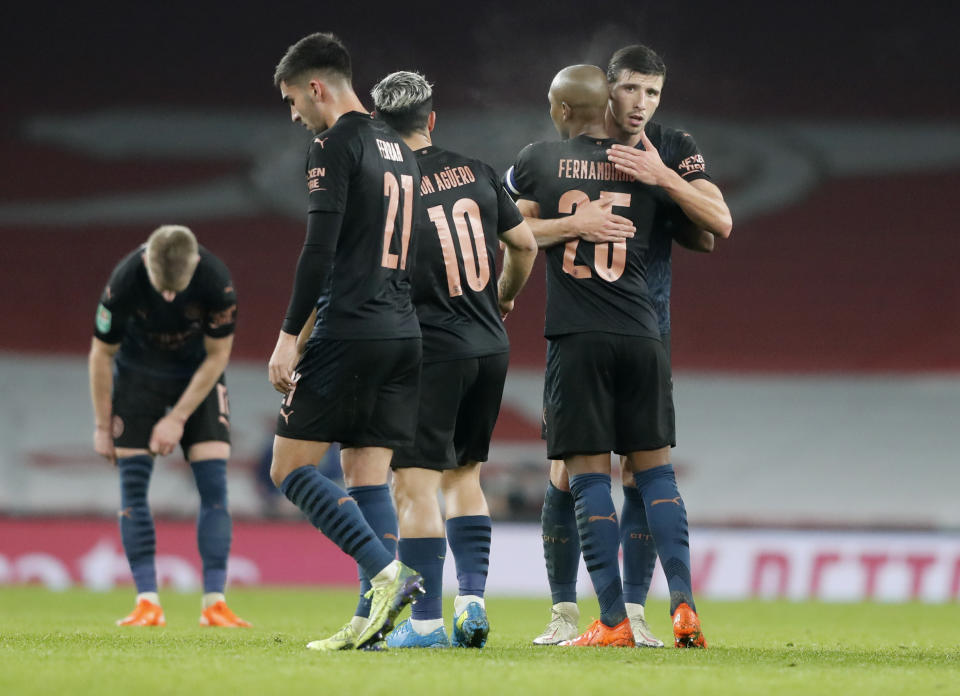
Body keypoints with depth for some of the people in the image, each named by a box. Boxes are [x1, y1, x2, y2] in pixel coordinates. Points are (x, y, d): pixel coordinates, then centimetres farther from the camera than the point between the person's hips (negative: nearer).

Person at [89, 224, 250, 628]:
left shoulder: (217, 281, -29)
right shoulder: (124, 281, -30)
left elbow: (217, 356, -14)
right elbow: (101, 354, -14)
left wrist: (178, 419, -14)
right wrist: (102, 427, -8)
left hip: (198, 375, 0)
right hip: (138, 374, 0)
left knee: (214, 485, -10)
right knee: (133, 485, -10)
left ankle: (214, 604, -11)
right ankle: (147, 605, -9)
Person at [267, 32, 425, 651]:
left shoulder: (338, 143, -7)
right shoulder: (400, 151, 19)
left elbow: (321, 246, -15)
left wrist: (290, 335, -13)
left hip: (349, 332, -8)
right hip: (403, 332, 8)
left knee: (291, 467, -3)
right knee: (367, 477, 7)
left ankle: (388, 572, -17)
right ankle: (373, 621, -2)